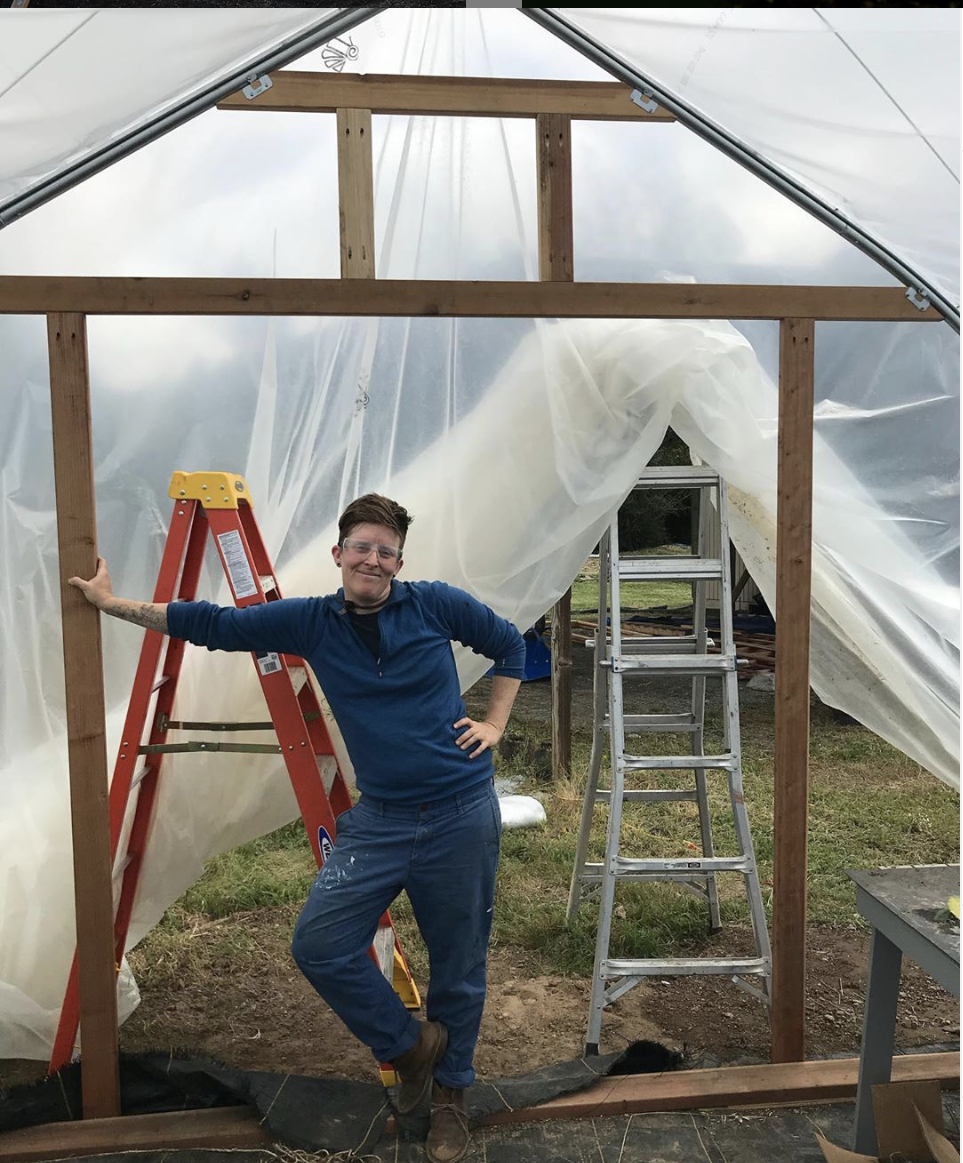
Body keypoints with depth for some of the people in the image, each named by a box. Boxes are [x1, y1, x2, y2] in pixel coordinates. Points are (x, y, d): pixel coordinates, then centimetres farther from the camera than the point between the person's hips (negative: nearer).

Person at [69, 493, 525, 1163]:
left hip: (462, 816, -2)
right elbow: (218, 624, 4)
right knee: (319, 946, -5)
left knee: (459, 966, 10)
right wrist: (112, 604, 6)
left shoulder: (436, 605, -5)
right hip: (380, 821, 3)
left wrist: (495, 723, 1)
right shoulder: (312, 623, 1)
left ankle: (450, 1094, 36)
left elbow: (509, 645, 9)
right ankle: (408, 1045, 21)